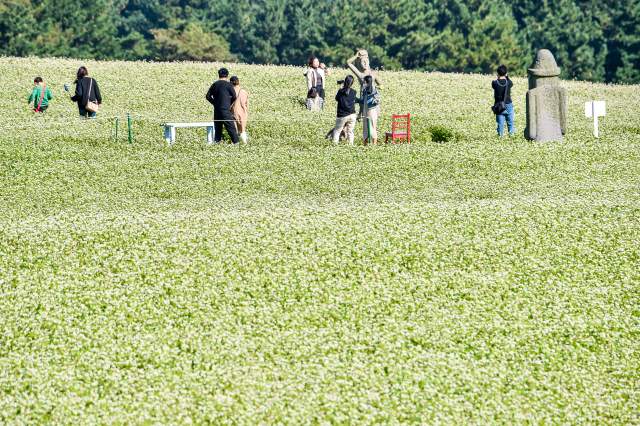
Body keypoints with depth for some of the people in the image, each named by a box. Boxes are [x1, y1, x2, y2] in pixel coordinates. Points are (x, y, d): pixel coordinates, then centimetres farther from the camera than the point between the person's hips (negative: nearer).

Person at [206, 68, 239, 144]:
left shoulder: (214, 85, 9)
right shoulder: (228, 85, -5)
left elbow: (208, 96, 9)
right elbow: (234, 97, 0)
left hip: (216, 110, 5)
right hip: (225, 110, -4)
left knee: (217, 128, 10)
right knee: (231, 128, -3)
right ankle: (236, 142, -6)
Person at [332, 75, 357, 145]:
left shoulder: (340, 91, -9)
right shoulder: (353, 92, -4)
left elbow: (336, 99, 7)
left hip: (342, 116, -2)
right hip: (351, 115, 2)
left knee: (337, 131, 7)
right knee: (350, 131, 9)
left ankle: (335, 144, 0)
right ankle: (351, 145, 6)